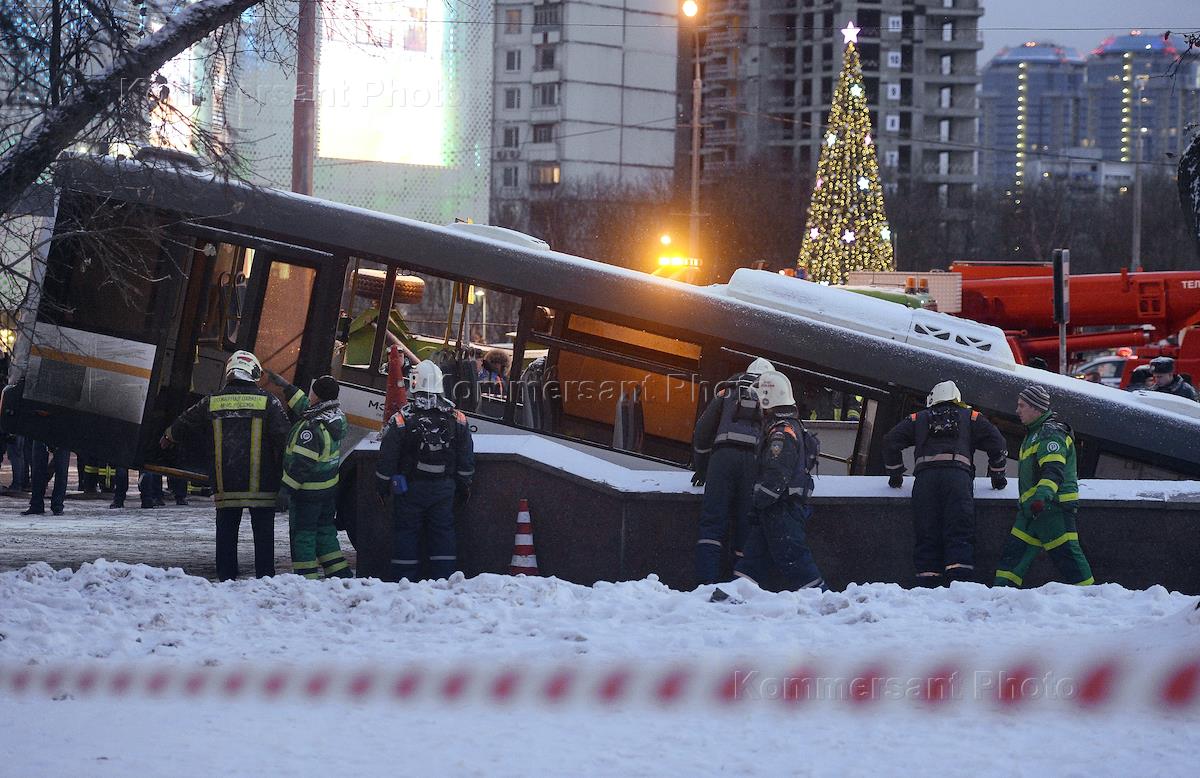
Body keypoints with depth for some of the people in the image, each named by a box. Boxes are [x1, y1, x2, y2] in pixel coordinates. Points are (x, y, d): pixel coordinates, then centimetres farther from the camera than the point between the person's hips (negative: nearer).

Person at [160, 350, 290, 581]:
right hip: (261, 485, -2)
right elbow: (285, 439, -9)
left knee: (226, 532, 10)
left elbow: (183, 424, 21)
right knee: (263, 533, 3)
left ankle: (226, 579, 10)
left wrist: (168, 437, 41)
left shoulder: (212, 402, 5)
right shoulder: (267, 402, -4)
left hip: (225, 485, 2)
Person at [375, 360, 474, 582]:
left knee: (406, 532, 5)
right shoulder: (457, 419, -2)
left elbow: (387, 458, -7)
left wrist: (382, 486, 6)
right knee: (443, 531, 8)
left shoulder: (401, 419, -12)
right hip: (444, 489, 2)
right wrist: (464, 486, 18)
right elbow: (467, 458, 6)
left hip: (409, 489, -2)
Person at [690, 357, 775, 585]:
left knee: (712, 523, -3)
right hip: (755, 461, 0)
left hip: (723, 456, 0)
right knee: (746, 525, 1)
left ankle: (706, 582, -16)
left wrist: (700, 468, 32)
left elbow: (702, 430, 24)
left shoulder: (727, 392, 27)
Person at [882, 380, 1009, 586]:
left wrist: (895, 474, 30)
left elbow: (890, 441, 21)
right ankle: (960, 583, -21)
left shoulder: (918, 419, 26)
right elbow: (997, 443, 19)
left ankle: (927, 588, -8)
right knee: (960, 535, -6)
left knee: (927, 537, 0)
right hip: (958, 475, -1)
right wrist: (997, 475, 31)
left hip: (925, 477, 1)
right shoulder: (971, 417, 24)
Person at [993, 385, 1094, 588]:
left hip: (1053, 505, -10)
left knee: (1065, 553, -10)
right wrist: (1026, 502, 34)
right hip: (1031, 509, 10)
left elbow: (1053, 471, -26)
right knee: (1014, 551, 6)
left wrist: (1041, 497, -40)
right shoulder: (1034, 433, 21)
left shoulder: (1051, 433, -12)